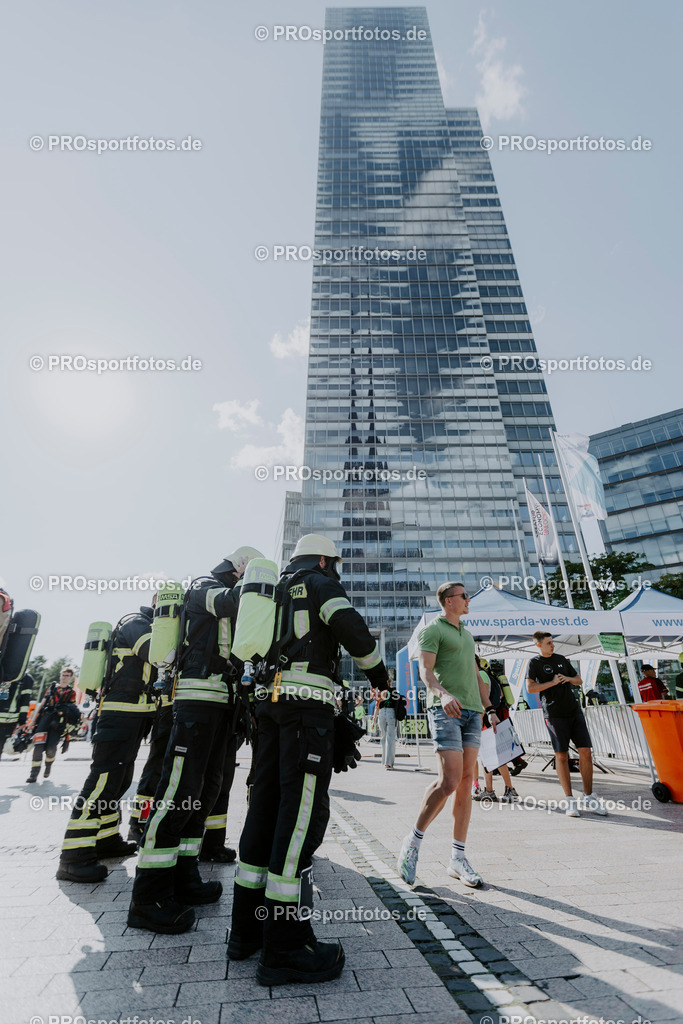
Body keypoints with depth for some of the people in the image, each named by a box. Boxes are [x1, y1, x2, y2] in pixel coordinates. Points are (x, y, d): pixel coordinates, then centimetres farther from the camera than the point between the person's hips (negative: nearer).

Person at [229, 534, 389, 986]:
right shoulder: (321, 584, 1)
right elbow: (350, 626, -15)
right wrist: (378, 671, -1)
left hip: (269, 700, 9)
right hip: (308, 701, -8)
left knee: (267, 806, 12)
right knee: (303, 812, -5)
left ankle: (248, 928, 23)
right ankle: (283, 948, -1)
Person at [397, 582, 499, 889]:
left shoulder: (466, 634, 24)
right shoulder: (432, 628, -2)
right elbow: (425, 670, -13)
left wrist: (489, 708, 17)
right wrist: (443, 693, -31)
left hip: (472, 712, 7)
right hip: (445, 710, -7)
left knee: (466, 783, 5)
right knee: (449, 781, -12)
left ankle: (458, 858, 15)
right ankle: (414, 840, 8)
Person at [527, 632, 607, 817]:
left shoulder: (561, 659, 14)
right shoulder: (535, 663, -1)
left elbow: (579, 680, 21)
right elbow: (530, 688, -9)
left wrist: (569, 678, 0)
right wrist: (552, 682, -12)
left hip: (574, 710, 5)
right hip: (555, 715, -5)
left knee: (585, 752, 2)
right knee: (561, 755, -2)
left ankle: (588, 799, 14)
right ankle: (570, 800, 9)